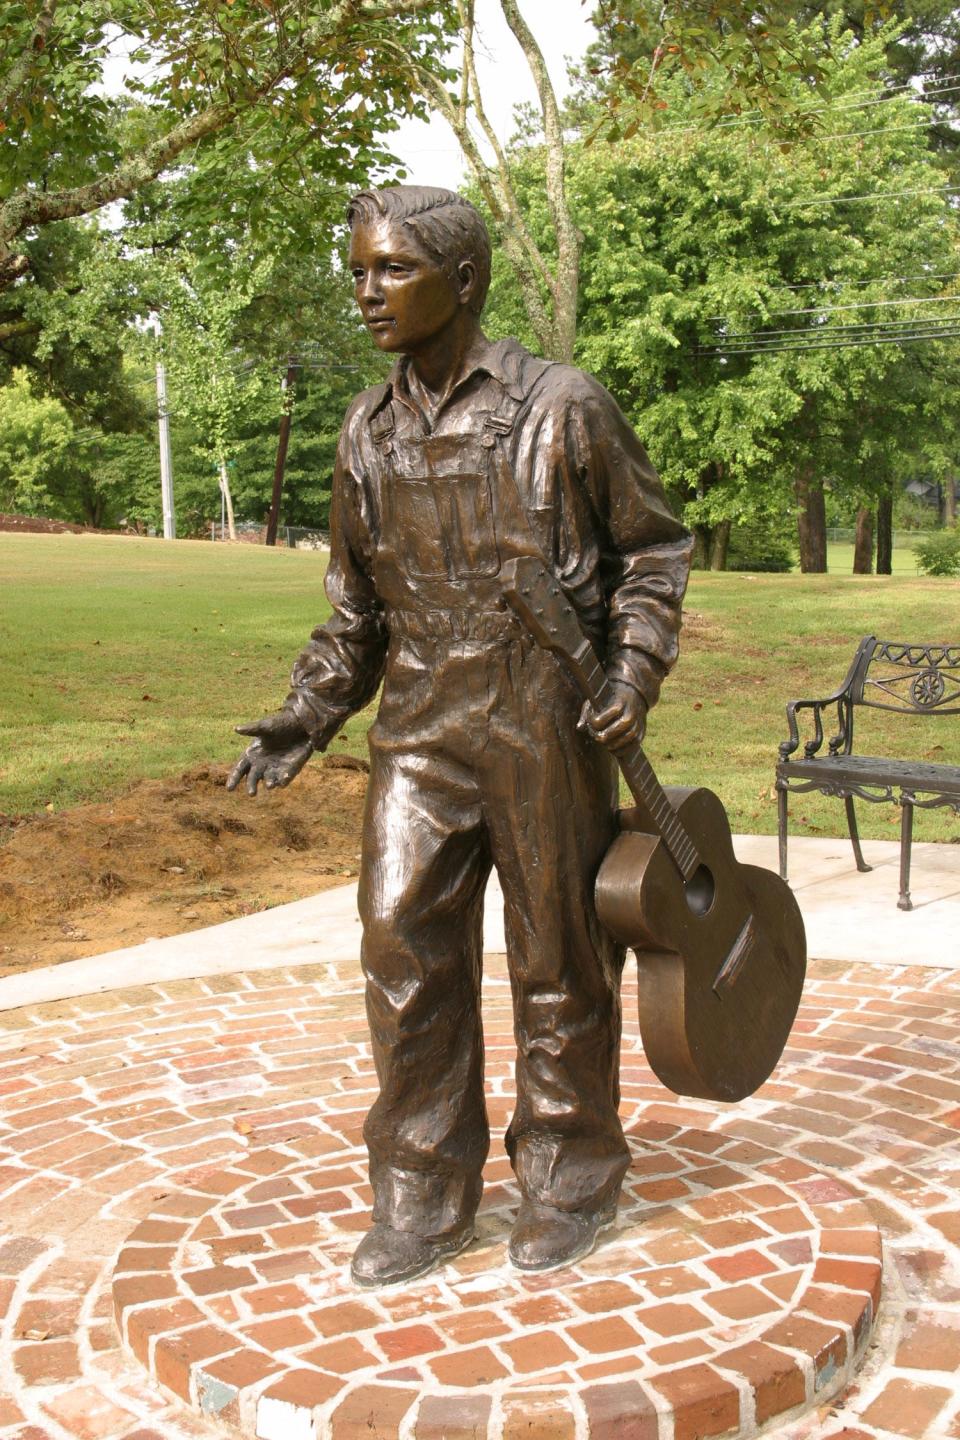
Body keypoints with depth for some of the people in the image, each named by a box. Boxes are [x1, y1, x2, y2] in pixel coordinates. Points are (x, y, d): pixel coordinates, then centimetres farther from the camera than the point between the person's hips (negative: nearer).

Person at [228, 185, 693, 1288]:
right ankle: (420, 1201, 16)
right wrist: (306, 717, 6)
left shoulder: (562, 407, -5)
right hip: (420, 729, 4)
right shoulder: (369, 432, 8)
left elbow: (652, 549, 3)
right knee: (404, 951, 1)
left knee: (558, 959, 7)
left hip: (547, 727, -4)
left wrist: (636, 671, -10)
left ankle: (569, 1182, 26)